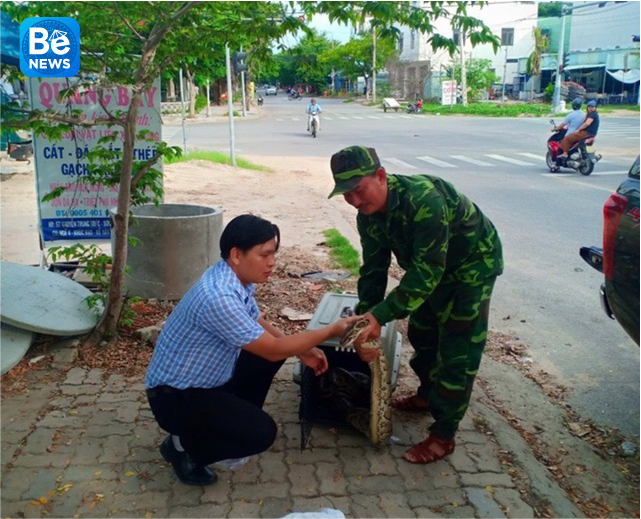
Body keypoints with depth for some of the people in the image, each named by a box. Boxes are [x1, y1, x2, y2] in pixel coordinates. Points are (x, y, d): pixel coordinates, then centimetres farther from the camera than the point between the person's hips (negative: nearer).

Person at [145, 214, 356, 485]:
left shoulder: (236, 279, -4)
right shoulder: (218, 296, -33)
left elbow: (259, 326, 13)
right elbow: (273, 349, -25)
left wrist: (302, 350, 2)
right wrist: (331, 330, -17)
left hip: (206, 380, 9)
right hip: (174, 396, -9)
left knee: (270, 354, 8)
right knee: (261, 433, -21)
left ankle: (234, 422, 18)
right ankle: (183, 446, 3)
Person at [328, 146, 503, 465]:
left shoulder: (424, 200, -39)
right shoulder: (369, 215, -13)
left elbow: (427, 271, -39)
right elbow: (373, 269, -8)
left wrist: (381, 315, -42)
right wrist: (366, 318, -20)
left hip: (473, 265, -8)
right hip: (432, 265, 8)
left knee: (457, 353, -5)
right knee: (421, 333, 20)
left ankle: (443, 436, 7)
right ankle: (427, 395, 44)